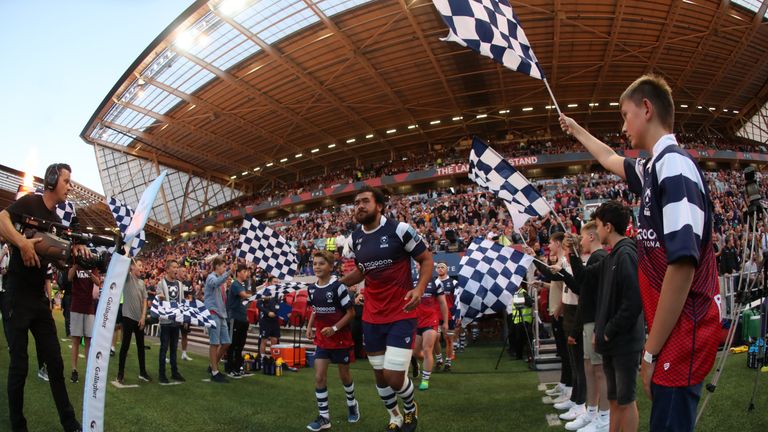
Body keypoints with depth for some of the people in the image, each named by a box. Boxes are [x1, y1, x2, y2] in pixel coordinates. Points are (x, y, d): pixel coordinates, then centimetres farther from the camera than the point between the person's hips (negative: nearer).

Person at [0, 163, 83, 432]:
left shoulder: (57, 220, 14)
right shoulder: (29, 203, -7)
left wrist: (76, 250, -4)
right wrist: (22, 242, -36)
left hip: (40, 298, 7)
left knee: (55, 362, 10)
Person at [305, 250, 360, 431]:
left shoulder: (338, 286, -19)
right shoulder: (312, 288, 0)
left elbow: (351, 312, -16)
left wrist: (334, 328, -23)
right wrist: (310, 326, 2)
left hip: (341, 338, -5)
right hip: (322, 339, 5)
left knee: (344, 375, 12)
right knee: (319, 377, -3)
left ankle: (352, 404, 38)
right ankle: (324, 417, 6)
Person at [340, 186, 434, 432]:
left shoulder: (399, 229, -12)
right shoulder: (355, 238, 6)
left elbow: (426, 260, -6)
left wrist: (419, 289, -22)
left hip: (401, 315, -5)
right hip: (371, 317, 6)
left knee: (394, 377, -10)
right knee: (380, 375, 13)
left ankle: (411, 409, 24)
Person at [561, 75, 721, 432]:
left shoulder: (674, 165, -16)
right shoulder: (654, 168, 10)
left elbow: (683, 263, -23)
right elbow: (611, 160, 34)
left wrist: (651, 351, -19)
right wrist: (575, 130, 48)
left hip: (682, 334, -9)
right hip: (676, 333, 9)